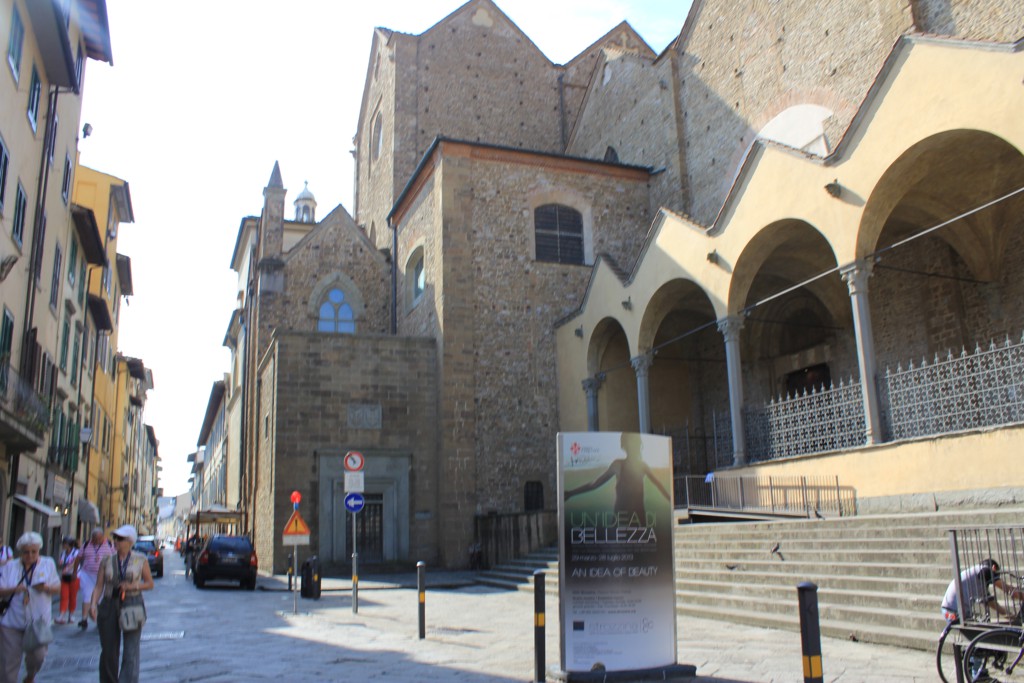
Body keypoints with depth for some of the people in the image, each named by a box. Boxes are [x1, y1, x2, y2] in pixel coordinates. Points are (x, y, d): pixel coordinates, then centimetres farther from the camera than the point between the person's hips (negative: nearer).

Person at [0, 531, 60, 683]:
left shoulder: (48, 564, 5)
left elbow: (58, 588, 7)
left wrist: (46, 587, -14)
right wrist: (13, 589, -17)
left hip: (38, 621, 0)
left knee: (38, 656, -5)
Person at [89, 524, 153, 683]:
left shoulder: (140, 560, 3)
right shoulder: (107, 560, 7)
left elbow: (150, 583, 7)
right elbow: (99, 586, 2)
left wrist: (133, 586, -11)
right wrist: (93, 604, -13)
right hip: (109, 606, 2)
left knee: (131, 652, -8)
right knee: (108, 651, 7)